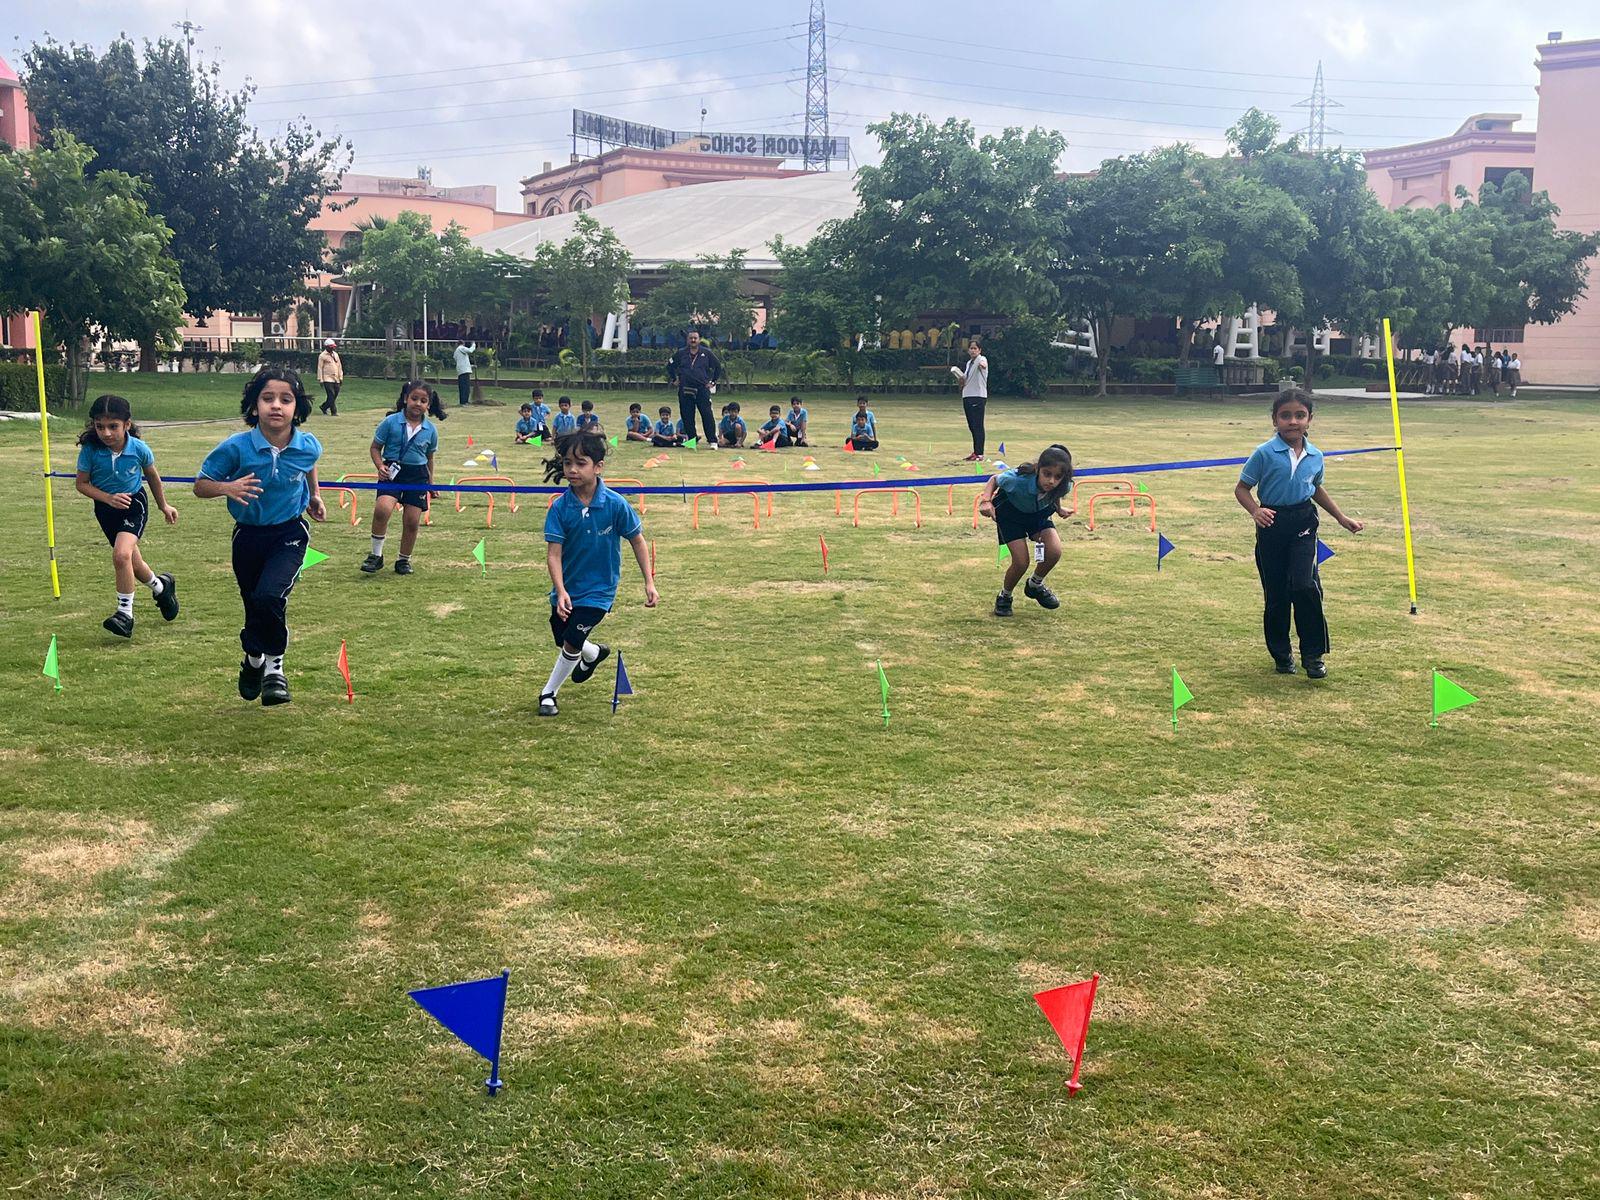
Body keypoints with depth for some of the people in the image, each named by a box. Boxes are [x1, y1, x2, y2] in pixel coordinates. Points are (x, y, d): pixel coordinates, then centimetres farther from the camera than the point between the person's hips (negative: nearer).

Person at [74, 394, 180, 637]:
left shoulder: (139, 449, -19)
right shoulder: (90, 450, -20)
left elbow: (152, 476, 2)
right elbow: (82, 483, -8)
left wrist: (164, 506, 13)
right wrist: (108, 498, -25)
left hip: (134, 502, -3)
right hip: (105, 507, 3)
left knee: (121, 554, -26)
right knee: (132, 564, 16)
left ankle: (125, 613, -13)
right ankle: (161, 586, 47)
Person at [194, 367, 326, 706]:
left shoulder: (308, 446, -13)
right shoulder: (236, 447, -19)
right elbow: (200, 486, -10)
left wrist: (314, 496, 22)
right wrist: (227, 487, -28)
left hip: (290, 534, -1)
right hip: (249, 536, 1)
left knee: (269, 596, -25)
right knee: (253, 607, 16)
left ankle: (274, 665, -1)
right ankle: (254, 660, 48)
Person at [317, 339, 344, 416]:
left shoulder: (336, 354, 15)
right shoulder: (322, 356, -4)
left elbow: (339, 366, 19)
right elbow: (320, 368, -5)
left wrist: (341, 377, 13)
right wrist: (320, 380, -9)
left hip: (336, 379, 6)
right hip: (327, 379, -6)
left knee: (335, 395, 6)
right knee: (331, 395, -12)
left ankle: (324, 407, 24)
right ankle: (333, 412, -10)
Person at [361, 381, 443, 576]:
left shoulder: (431, 430, 3)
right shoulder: (390, 422, -5)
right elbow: (375, 447, 3)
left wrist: (431, 484, 21)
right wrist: (380, 466, -14)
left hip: (418, 476, 3)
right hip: (392, 472, -3)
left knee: (412, 521, 2)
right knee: (382, 508, -25)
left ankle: (404, 560, 24)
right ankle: (376, 555, -10)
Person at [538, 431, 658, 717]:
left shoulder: (616, 505, -18)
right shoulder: (560, 507, -16)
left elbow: (637, 541, -4)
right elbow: (554, 553, -17)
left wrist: (649, 582, -6)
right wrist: (561, 591, -30)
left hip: (598, 589, -3)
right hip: (566, 588, 3)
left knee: (572, 642, -12)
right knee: (564, 642, 19)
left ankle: (548, 693, 12)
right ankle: (595, 653, 54)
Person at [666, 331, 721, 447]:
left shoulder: (706, 353, 5)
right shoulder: (681, 354, 9)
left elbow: (718, 367, 14)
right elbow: (670, 365, 22)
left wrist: (713, 382, 10)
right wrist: (674, 379, 15)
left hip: (702, 389, -2)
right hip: (685, 390, 2)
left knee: (707, 415, -10)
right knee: (687, 417, 4)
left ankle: (712, 441, -9)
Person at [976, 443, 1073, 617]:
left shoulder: (1063, 486, -28)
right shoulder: (1018, 480, -40)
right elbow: (994, 480, -19)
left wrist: (1058, 509, -1)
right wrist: (986, 500, -33)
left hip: (1039, 513, 4)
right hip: (1010, 512, -4)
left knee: (1054, 551, -17)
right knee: (1022, 561, -16)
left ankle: (1035, 585, 14)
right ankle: (1004, 596, 15)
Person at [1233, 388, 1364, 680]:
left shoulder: (1315, 456, 2)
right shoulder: (1265, 453, -12)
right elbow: (1242, 488, -7)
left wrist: (1342, 519, 23)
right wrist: (1256, 511, -26)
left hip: (1303, 524, 2)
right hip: (1273, 525, -2)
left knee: (1305, 585, -14)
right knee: (1276, 593, 5)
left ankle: (1314, 654, 0)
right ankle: (1281, 654, 23)